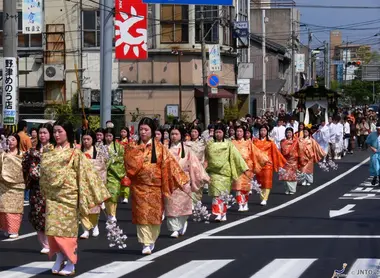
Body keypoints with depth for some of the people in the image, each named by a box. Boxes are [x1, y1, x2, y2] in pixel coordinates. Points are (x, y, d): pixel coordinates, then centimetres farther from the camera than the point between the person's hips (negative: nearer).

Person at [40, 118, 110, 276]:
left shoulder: (75, 154, -3)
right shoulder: (48, 155, 12)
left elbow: (85, 174, -6)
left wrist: (87, 196, -10)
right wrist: (44, 193, 16)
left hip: (68, 196, -5)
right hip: (52, 196, 5)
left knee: (67, 229, -3)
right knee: (53, 229, 0)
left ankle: (70, 264, 2)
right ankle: (59, 260, 9)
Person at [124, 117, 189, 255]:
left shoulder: (159, 148, 2)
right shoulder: (133, 148, 6)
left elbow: (169, 164, -3)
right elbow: (129, 164, -6)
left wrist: (181, 180, -10)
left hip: (155, 186, 0)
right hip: (139, 186, 0)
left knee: (155, 213, 6)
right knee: (142, 214, -5)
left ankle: (151, 240, 24)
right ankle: (146, 243, -3)